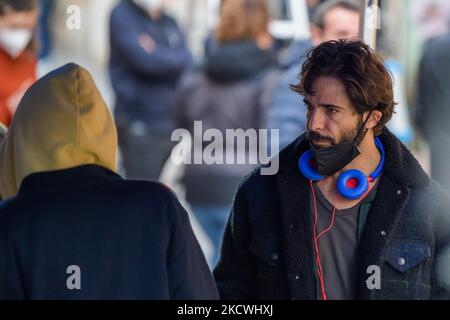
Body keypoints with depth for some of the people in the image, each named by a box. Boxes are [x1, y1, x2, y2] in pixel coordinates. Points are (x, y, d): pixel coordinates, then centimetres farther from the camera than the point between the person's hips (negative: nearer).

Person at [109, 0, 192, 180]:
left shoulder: (168, 21, 13)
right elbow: (145, 60, -18)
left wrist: (157, 54, -14)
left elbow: (186, 62, 1)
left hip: (172, 122, 6)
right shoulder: (123, 16, -5)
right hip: (140, 124, -6)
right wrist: (173, 59, -2)